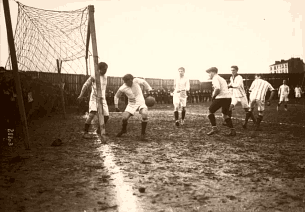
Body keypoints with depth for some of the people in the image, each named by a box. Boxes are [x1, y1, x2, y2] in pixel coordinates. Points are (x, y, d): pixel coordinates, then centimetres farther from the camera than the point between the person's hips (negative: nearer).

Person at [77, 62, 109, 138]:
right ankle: (85, 132, -16)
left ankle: (99, 130, 25)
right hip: (94, 98, -6)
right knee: (92, 114, -25)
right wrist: (81, 95, -4)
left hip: (102, 99, 6)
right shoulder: (94, 76, -8)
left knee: (106, 116, 2)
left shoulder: (105, 77, 10)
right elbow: (86, 85, -3)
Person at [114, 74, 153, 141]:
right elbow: (116, 96, 4)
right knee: (124, 117, -15)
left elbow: (144, 82, 4)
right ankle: (123, 130, 23)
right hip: (131, 104, 1)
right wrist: (116, 106, 1)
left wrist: (150, 90, 2)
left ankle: (143, 134, -14)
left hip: (141, 102, -1)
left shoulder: (136, 81, -17)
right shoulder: (122, 88, -14)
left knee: (145, 114, -30)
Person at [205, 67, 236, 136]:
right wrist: (214, 93, 15)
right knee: (225, 114, 18)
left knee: (210, 111, 5)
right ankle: (232, 130, 11)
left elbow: (218, 89, -21)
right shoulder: (221, 78, 24)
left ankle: (214, 128, -1)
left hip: (221, 97, -9)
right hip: (228, 97, 9)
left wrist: (213, 96, -7)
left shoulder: (215, 78, -5)